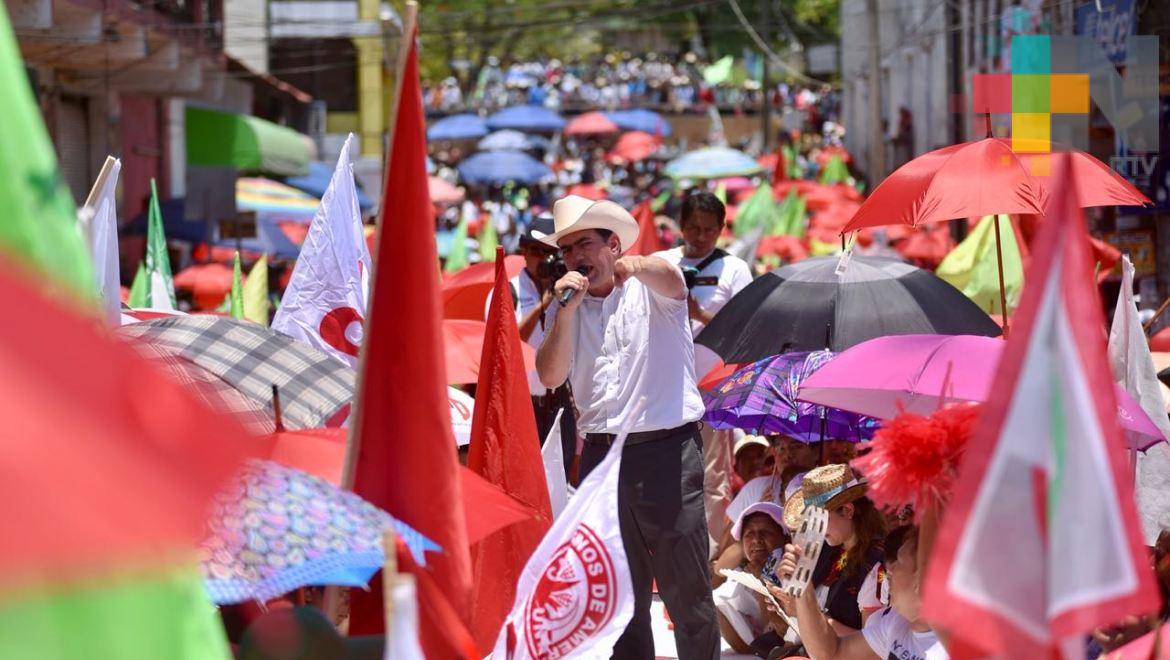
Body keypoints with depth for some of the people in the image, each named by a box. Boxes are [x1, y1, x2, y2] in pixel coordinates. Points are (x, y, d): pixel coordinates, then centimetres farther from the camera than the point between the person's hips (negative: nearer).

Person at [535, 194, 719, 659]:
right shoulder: (570, 309, 14)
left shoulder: (649, 289, 3)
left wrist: (633, 266, -41)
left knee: (686, 586, -5)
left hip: (667, 448, -5)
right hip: (601, 452, 5)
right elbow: (550, 376, 0)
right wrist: (566, 311, -9)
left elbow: (670, 280, -22)